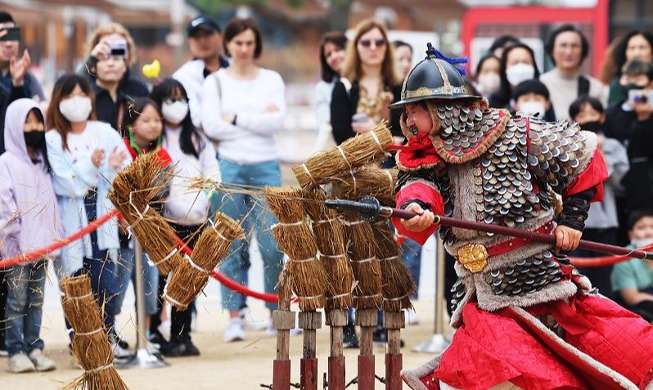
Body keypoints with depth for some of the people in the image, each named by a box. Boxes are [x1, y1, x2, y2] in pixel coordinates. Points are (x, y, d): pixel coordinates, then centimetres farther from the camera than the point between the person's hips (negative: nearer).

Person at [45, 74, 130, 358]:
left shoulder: (105, 133, 7)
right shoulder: (52, 140, -1)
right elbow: (64, 182, -10)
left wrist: (115, 167, -18)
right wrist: (90, 165, -20)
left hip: (102, 218, 2)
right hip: (71, 222, -2)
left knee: (105, 284, -3)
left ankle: (108, 338, 9)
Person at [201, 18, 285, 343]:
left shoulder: (272, 80, 9)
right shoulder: (215, 82, 6)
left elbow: (277, 122, -5)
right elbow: (211, 126, -7)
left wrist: (236, 119, -7)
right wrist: (258, 122, -6)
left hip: (266, 168, 1)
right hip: (229, 168, -1)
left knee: (272, 245, -3)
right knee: (231, 245, 0)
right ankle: (234, 316, 6)